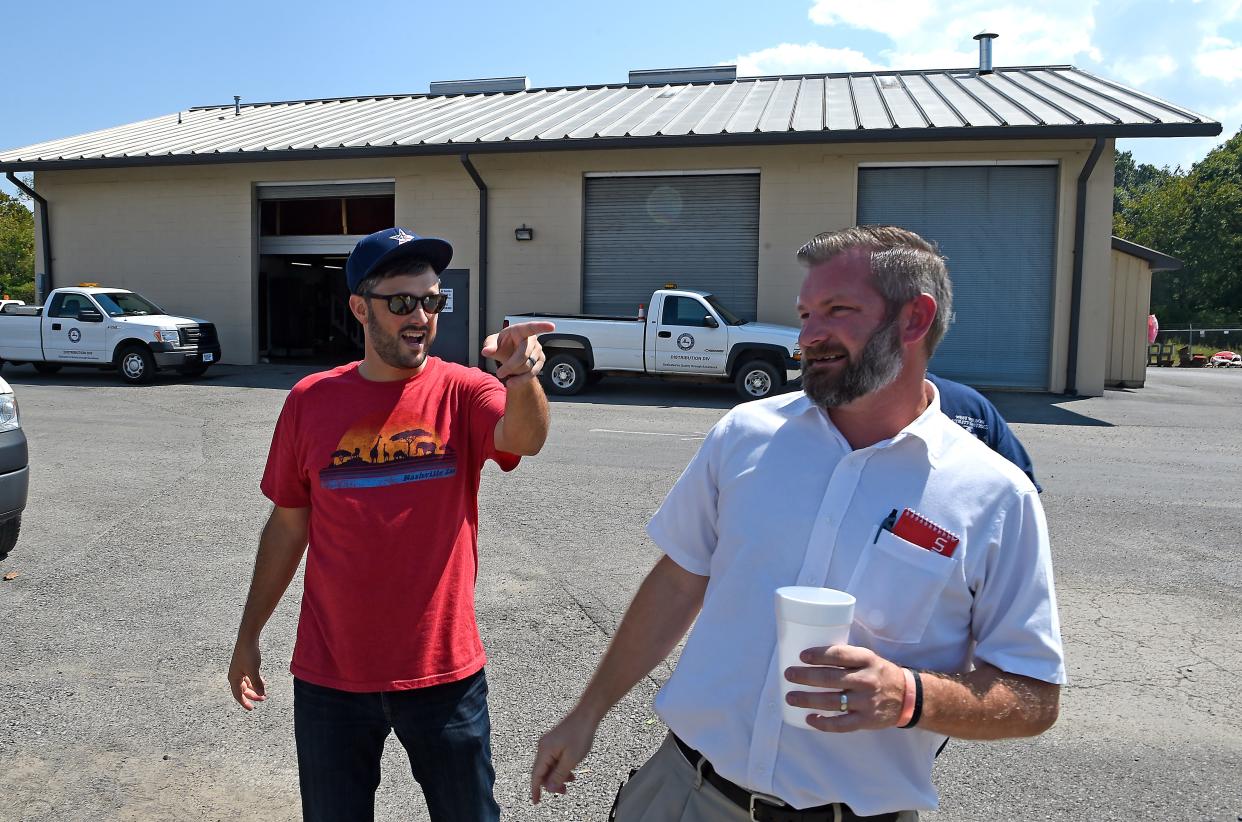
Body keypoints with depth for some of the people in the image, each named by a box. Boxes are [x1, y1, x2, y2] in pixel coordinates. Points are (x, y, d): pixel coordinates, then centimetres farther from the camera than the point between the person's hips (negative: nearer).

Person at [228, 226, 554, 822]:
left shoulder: (461, 392, -8)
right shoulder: (311, 401, -4)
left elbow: (525, 438, -30)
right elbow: (287, 525, 5)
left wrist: (521, 378, -51)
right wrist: (249, 635, 10)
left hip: (445, 671, -1)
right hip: (330, 675, 1)